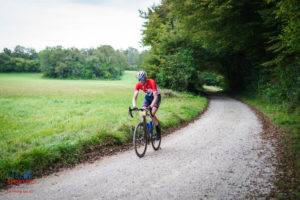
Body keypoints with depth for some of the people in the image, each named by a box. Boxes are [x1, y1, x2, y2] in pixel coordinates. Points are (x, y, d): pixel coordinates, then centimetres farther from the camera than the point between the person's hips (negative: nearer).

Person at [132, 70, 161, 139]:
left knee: (152, 114, -21)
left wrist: (151, 106, -52)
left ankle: (158, 131, 0)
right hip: (148, 97, 4)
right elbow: (135, 97, -23)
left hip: (156, 96, -4)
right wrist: (134, 105, -43)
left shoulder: (151, 82, -34)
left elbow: (155, 97, -38)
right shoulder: (138, 85, -21)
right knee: (143, 114, -13)